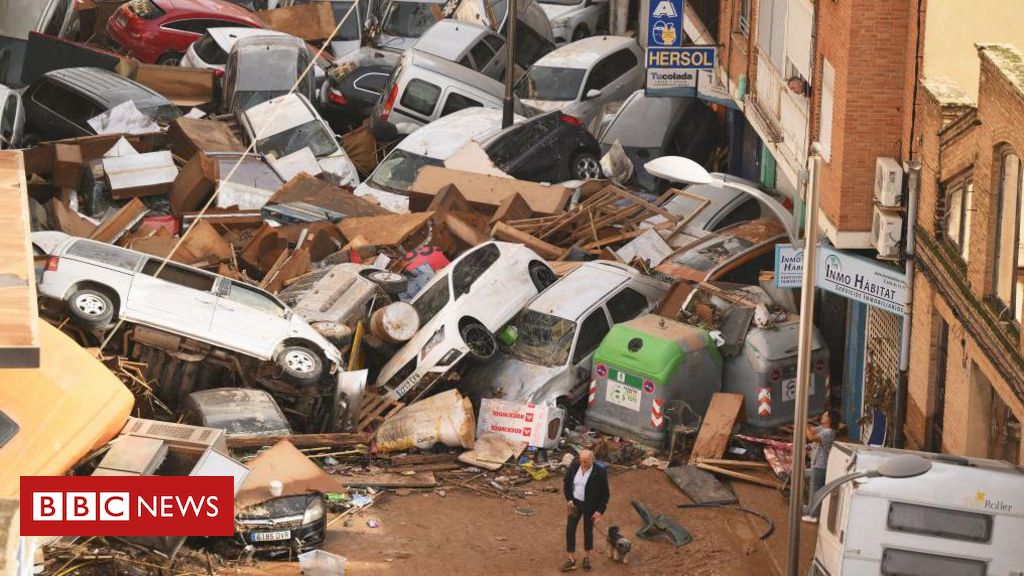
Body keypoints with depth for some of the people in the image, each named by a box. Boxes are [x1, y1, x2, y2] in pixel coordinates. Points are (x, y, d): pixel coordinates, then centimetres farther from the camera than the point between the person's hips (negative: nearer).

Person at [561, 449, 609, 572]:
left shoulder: (600, 472, -23)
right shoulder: (574, 466, -13)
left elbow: (605, 493, -13)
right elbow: (566, 482, 3)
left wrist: (600, 510, -15)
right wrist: (569, 499, -4)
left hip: (590, 506, -3)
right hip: (575, 503, 3)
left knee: (588, 530, 12)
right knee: (570, 529, 1)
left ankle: (586, 557, 33)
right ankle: (571, 560, 10)